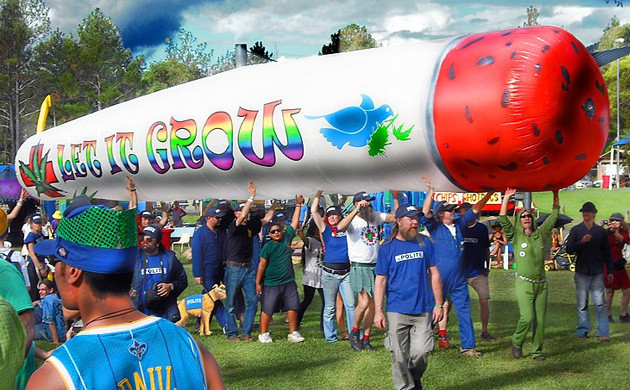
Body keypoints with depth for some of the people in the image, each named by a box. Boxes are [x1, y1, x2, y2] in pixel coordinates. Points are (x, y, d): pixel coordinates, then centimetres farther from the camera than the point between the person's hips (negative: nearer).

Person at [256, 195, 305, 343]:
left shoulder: (287, 238, 3)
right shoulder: (268, 247, -8)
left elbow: (294, 223, 8)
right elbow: (262, 265, -5)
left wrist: (298, 205, 6)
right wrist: (258, 283, -5)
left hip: (289, 282, 4)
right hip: (271, 283, -4)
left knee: (293, 307, 5)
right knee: (267, 309, -1)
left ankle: (293, 333, 15)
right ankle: (263, 334, 13)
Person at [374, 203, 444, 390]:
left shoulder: (425, 243, 7)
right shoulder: (387, 248, 2)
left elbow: (434, 274, 10)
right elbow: (380, 280, 2)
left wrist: (439, 305, 5)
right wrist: (378, 310, -5)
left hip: (423, 310, 1)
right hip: (397, 311, -1)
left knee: (421, 351, -5)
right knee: (399, 356, 1)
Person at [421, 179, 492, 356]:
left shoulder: (459, 225, 12)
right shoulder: (435, 228, -2)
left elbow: (475, 210, 18)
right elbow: (425, 213, -18)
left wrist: (489, 194, 12)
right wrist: (431, 192, -24)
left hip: (459, 279, 5)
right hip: (440, 279, -5)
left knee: (464, 311, 4)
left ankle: (467, 346, 8)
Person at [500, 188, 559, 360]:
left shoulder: (540, 234, 12)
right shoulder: (516, 236, 3)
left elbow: (553, 217, 17)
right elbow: (502, 219, -7)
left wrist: (556, 195, 14)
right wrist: (507, 198, -10)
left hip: (541, 284, 4)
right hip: (524, 283, -4)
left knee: (540, 320, 3)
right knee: (527, 318, -15)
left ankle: (537, 351, 13)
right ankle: (516, 343, 9)